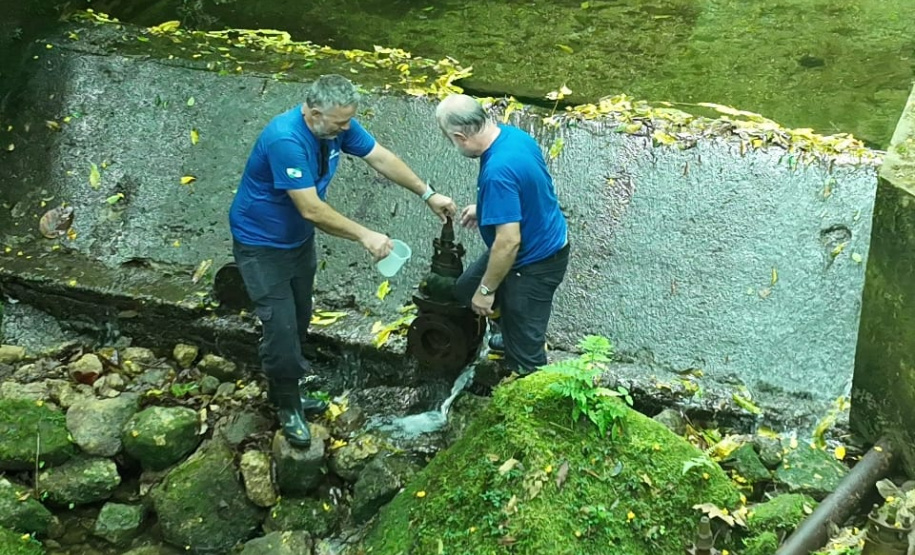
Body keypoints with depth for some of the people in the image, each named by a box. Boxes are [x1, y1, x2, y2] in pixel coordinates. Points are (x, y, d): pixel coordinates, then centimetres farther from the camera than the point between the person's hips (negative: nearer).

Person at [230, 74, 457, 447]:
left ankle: (286, 388, 42)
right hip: (261, 244, -8)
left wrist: (428, 194, -4)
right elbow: (312, 210, -36)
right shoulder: (285, 140, -37)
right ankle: (287, 406, 16)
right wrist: (365, 236, -30)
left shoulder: (338, 125, -14)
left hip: (299, 238, 8)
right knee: (281, 325, -5)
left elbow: (381, 158, -2)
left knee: (299, 319, 19)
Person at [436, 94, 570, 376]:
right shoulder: (513, 134, -6)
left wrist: (486, 289, -20)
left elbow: (509, 242, -34)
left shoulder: (497, 172, -36)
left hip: (536, 263, -10)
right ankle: (513, 333, 51)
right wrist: (484, 208, 20)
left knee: (524, 356, 7)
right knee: (467, 288, 29)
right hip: (543, 243, 10)